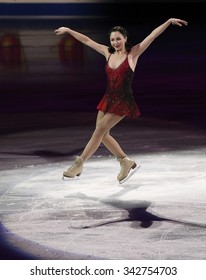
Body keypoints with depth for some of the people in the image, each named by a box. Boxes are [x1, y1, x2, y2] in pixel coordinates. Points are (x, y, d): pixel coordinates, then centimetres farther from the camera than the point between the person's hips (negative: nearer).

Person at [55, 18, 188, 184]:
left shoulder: (133, 53, -6)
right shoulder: (108, 53, 6)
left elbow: (153, 35, -12)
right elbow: (87, 41, 13)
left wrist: (169, 21, -19)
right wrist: (68, 30, 17)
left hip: (123, 101, -6)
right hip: (108, 98, 6)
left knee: (100, 131, -8)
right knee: (102, 134, 6)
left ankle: (79, 164, -1)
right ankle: (127, 162, 20)